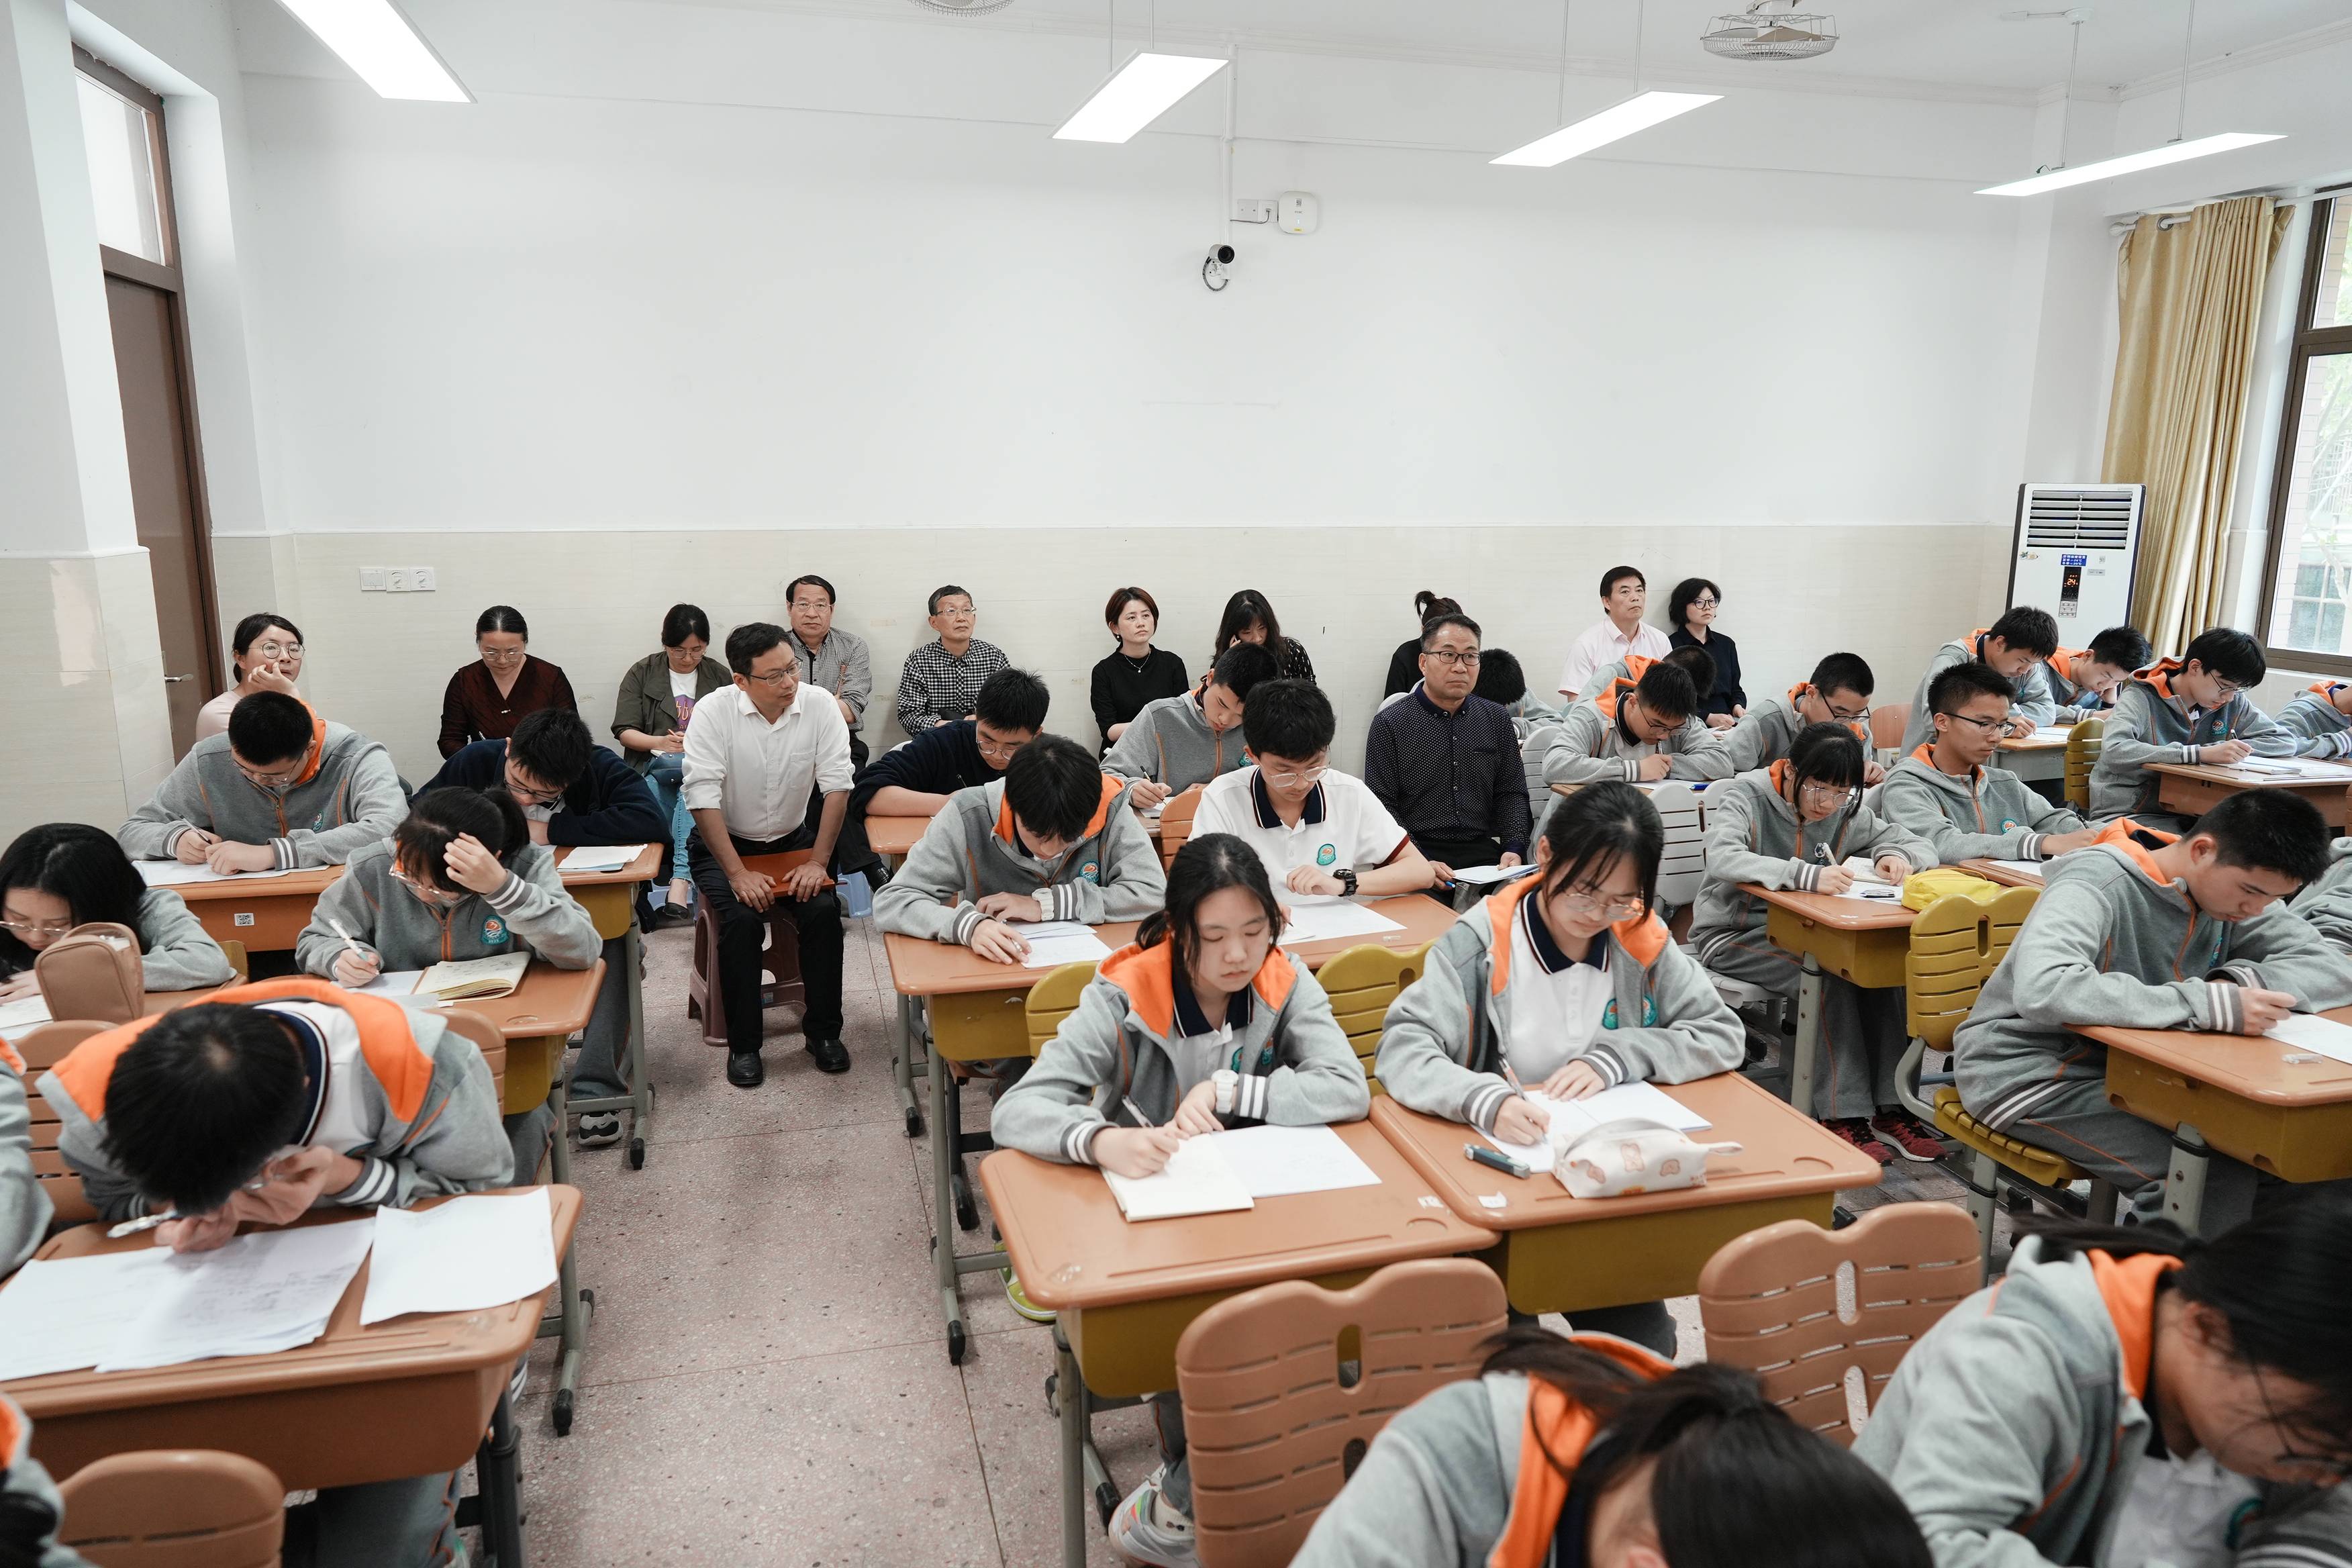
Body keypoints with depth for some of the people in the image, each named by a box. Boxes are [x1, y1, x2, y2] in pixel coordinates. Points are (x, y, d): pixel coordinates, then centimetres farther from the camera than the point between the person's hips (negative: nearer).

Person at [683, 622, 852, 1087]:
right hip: (724, 842, -2)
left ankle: (822, 1032, -4)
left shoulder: (819, 705, -12)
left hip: (793, 839, 2)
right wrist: (738, 874, -26)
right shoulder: (714, 713, -18)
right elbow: (703, 798, -21)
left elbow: (837, 786, -12)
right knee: (742, 919, -26)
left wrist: (817, 862, -18)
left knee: (824, 911, -22)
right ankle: (743, 1045, -9)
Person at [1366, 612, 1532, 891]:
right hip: (1418, 851, -4)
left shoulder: (1497, 720, 14)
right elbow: (1382, 805, -6)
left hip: (1483, 851, 4)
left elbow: (1511, 793, 14)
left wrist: (1514, 848, -4)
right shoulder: (1390, 724, -1)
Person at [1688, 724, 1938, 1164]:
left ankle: (1891, 1109, -15)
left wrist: (1897, 856, -17)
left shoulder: (1845, 811, 2)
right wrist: (1808, 875, -48)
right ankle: (1842, 1116, -23)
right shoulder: (1744, 797, -16)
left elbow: (1922, 846, 9)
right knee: (1828, 976, -29)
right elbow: (1722, 860, -36)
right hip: (1732, 935, -5)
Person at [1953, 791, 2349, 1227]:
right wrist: (2207, 1004, -40)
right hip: (2031, 1072, -8)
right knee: (2220, 1177, -21)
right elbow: (2042, 991, -40)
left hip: (2126, 1063, 8)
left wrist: (2245, 980, -23)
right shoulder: (2097, 885, -24)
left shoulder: (2231, 884, 0)